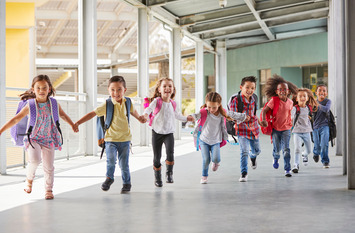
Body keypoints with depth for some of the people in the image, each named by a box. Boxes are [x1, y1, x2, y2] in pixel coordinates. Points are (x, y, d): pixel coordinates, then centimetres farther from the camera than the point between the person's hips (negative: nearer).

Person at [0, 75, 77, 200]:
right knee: (35, 160, -23)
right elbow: (16, 119, -6)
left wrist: (72, 125, 9)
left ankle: (49, 190, 19)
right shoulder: (30, 106, -9)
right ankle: (29, 179, 7)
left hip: (49, 139, 2)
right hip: (33, 138, -2)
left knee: (49, 166, 3)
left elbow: (63, 115, 16)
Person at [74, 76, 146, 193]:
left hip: (125, 139, 2)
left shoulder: (127, 102, -2)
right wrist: (77, 123, -22)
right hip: (110, 138, -2)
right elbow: (92, 113, -15)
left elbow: (133, 111, 20)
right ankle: (109, 177, 7)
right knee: (111, 159, -20)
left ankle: (127, 183, 27)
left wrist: (139, 118, 37)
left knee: (124, 164, 5)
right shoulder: (107, 105, -13)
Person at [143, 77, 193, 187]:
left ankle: (169, 174, -2)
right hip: (157, 133, -2)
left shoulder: (173, 104, 3)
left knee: (170, 153, -20)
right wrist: (145, 116, -43)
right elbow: (148, 109, -24)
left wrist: (186, 118, 27)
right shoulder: (156, 101, -10)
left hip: (169, 133, 2)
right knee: (157, 157, 5)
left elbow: (177, 115, 22)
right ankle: (157, 178, 22)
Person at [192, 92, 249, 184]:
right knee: (206, 160, -9)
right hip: (204, 140, -1)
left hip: (216, 141, 1)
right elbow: (197, 115, -36)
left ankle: (215, 162, 23)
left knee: (216, 159, -16)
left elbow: (233, 115, 11)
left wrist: (244, 117, 27)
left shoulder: (223, 113, -8)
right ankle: (204, 176, 18)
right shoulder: (204, 112, -17)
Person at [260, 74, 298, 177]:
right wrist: (264, 120, -27)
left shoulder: (290, 102, -2)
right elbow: (264, 110, -14)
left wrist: (290, 122, 9)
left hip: (286, 129, 1)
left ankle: (287, 169, -1)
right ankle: (276, 158, 40)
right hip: (275, 129, -1)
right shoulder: (274, 100, -12)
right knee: (277, 148, 3)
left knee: (286, 149, -7)